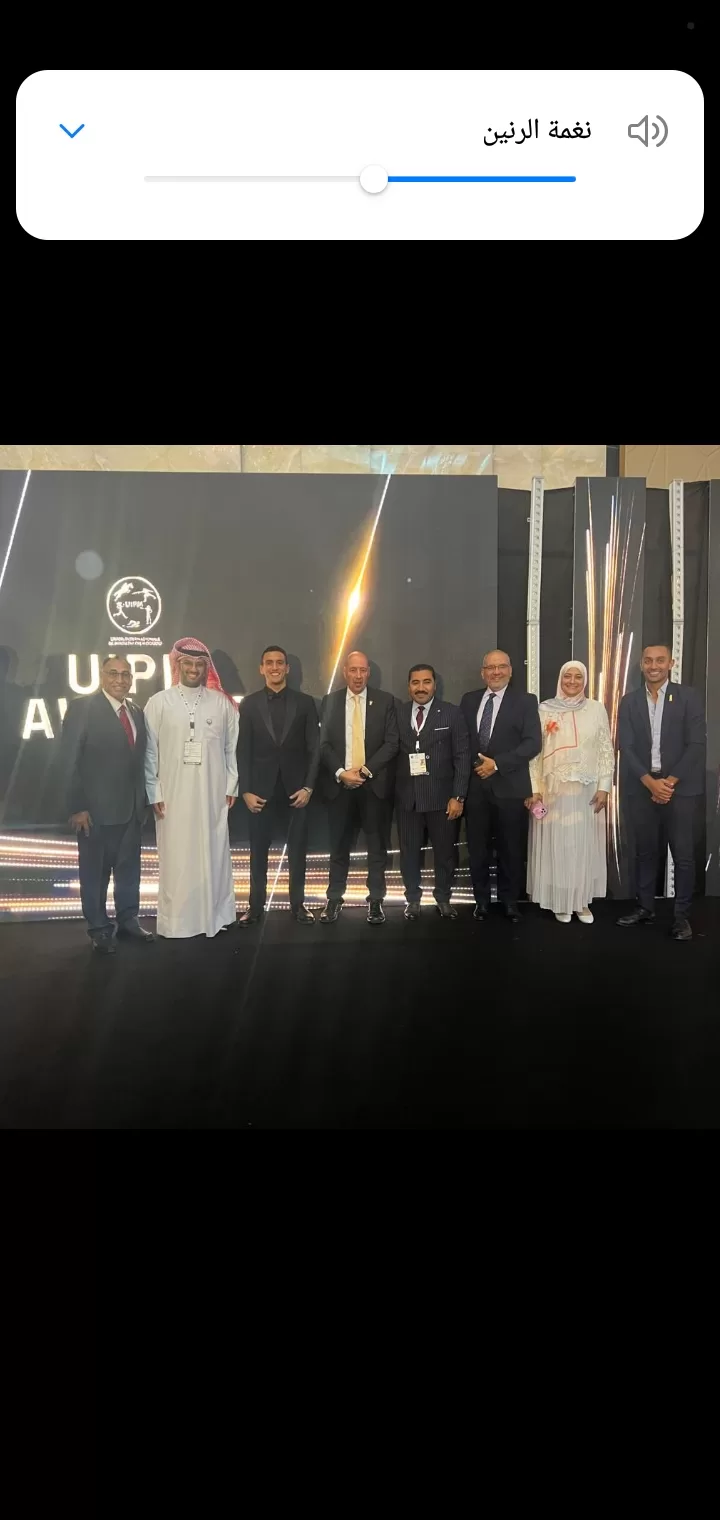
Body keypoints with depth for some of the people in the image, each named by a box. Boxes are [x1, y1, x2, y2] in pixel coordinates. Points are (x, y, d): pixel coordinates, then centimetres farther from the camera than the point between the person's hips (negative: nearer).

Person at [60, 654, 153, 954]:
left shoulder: (136, 712, 11)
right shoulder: (82, 708, -8)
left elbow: (139, 760, 12)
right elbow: (69, 761, -11)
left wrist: (143, 800, 6)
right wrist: (77, 807, -16)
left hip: (132, 808, 6)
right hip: (96, 808, -5)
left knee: (129, 868, 13)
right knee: (95, 871, 6)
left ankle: (128, 920, 27)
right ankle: (99, 929, 18)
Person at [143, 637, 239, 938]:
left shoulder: (222, 702, 5)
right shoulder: (158, 702, 1)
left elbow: (232, 748, 7)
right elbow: (149, 752, 0)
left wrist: (231, 787, 3)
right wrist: (153, 793, -4)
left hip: (213, 793, 1)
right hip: (173, 794, -1)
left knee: (213, 854, 6)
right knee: (176, 858, 1)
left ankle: (214, 916, 16)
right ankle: (175, 921, 9)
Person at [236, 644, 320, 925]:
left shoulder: (304, 702, 3)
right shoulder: (249, 704, 3)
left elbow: (314, 748, 1)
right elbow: (243, 751, 1)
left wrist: (308, 787, -6)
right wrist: (245, 790, -5)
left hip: (295, 788, 0)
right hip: (261, 789, 0)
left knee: (297, 849, 7)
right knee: (258, 850, 5)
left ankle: (297, 904, 16)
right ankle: (256, 905, 15)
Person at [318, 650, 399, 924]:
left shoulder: (385, 701, 2)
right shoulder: (330, 701, 6)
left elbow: (392, 743, -3)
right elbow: (323, 744, 2)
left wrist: (365, 770, -12)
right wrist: (341, 773, -11)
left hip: (375, 784, -1)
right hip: (339, 783, 1)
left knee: (377, 845, 6)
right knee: (339, 846, 7)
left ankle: (376, 901, 15)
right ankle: (334, 900, 15)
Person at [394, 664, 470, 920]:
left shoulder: (452, 713, 0)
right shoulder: (397, 713, 7)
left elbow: (462, 757, -3)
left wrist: (458, 796, -8)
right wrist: (389, 790, -5)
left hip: (441, 796, -1)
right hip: (407, 796, 2)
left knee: (444, 851, 8)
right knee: (409, 851, 8)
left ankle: (443, 898, 26)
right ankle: (413, 899, 23)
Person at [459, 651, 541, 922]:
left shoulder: (525, 701, 0)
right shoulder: (469, 700, 11)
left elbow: (533, 743, -9)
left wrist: (497, 763, -15)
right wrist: (470, 766, -4)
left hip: (509, 786, -2)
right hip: (474, 785, 3)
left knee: (510, 849, 6)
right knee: (477, 848, 7)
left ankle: (510, 902, 20)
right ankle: (481, 900, 21)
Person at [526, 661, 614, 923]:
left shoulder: (597, 709, 3)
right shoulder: (545, 710, 1)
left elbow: (606, 751, 4)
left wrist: (604, 787, -3)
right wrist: (534, 788, -6)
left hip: (587, 790, 1)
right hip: (554, 789, -1)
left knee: (585, 844, 6)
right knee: (556, 844, 2)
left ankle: (583, 900, 18)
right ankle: (560, 901, 14)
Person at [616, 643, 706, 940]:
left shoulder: (688, 697, 1)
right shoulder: (629, 702, 6)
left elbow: (697, 744, -5)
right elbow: (626, 747, 0)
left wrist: (670, 781, -12)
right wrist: (650, 781, -11)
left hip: (679, 786, -2)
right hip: (641, 787, 2)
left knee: (683, 853, -1)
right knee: (645, 850, 9)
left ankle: (681, 915, 8)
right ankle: (645, 907, 19)